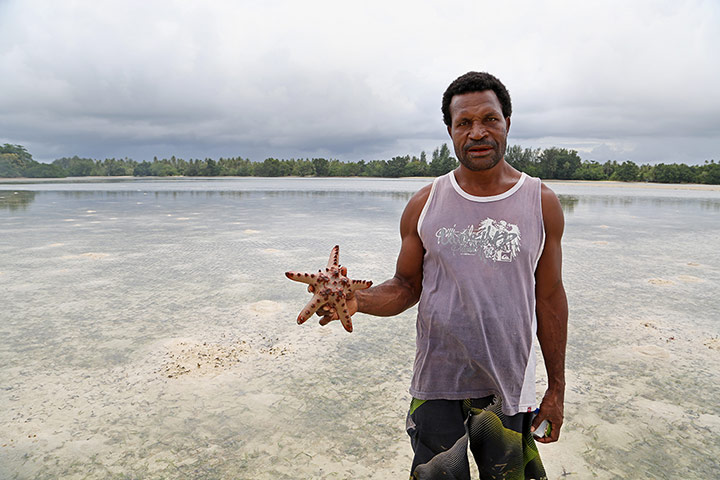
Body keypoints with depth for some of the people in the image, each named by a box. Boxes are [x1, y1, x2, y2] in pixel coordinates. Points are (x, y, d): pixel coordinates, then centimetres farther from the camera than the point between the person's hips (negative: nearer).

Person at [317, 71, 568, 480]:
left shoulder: (542, 204, -2)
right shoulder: (425, 205, -2)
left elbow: (549, 298, 2)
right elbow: (406, 287, 3)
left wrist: (556, 389, 4)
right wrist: (358, 300, -19)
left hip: (510, 387, 0)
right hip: (436, 386, 0)